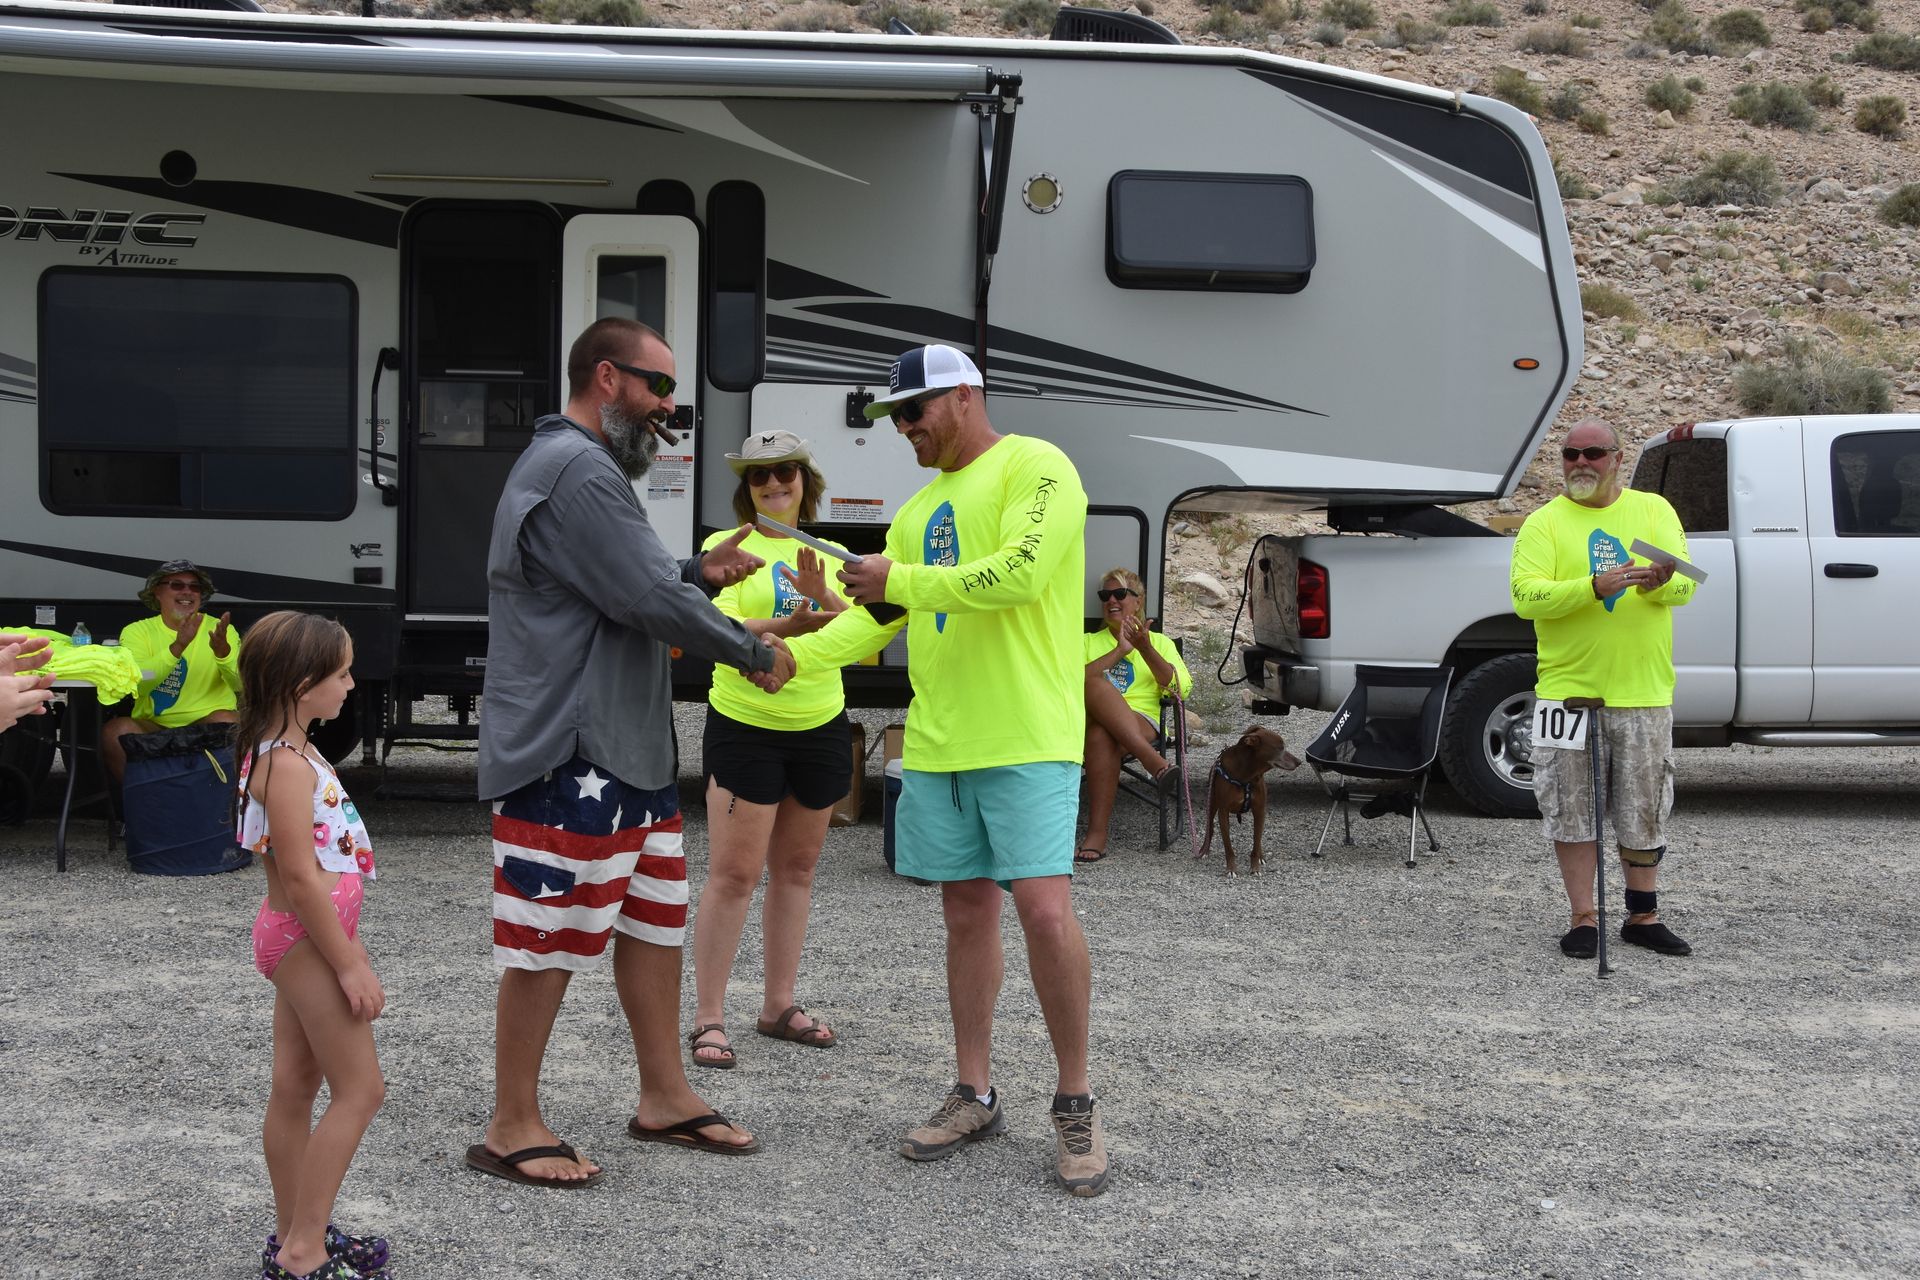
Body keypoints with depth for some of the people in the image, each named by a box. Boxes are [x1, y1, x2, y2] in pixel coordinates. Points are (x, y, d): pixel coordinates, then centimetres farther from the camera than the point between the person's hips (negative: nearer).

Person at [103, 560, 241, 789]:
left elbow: (240, 684, -11)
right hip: (152, 725, 0)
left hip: (206, 722, 0)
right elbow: (134, 683, -15)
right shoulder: (137, 632, 4)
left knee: (224, 722, -32)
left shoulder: (219, 630, 5)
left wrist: (222, 650, -31)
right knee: (115, 731, -28)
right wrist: (178, 647, -27)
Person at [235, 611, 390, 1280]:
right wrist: (350, 964, -19)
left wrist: (347, 945, 21)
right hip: (309, 939, -10)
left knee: (296, 1087, 15)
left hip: (301, 938, 10)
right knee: (360, 1090, -5)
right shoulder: (287, 764, -22)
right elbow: (300, 877, -24)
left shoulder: (288, 752, 11)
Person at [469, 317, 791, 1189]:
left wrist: (698, 574, 5)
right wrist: (755, 653, -8)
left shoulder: (588, 466, 19)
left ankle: (665, 1097, 27)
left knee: (655, 920, 16)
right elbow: (648, 600, -20)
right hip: (569, 756, -11)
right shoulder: (577, 471, -17)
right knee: (549, 942, -3)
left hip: (625, 749, 11)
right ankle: (512, 1129, 6)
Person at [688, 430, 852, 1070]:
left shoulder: (830, 555, 9)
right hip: (745, 725, -5)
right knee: (733, 874, -8)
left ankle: (779, 1004, 23)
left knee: (796, 869, 12)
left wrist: (822, 598, -23)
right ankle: (708, 1018, -2)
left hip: (820, 726, 5)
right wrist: (785, 627, -34)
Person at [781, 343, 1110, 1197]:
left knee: (1044, 908, -14)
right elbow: (876, 616, 18)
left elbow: (1018, 575, -20)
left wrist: (902, 579, -14)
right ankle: (975, 1097, 20)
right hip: (937, 741, 7)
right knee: (966, 913, 11)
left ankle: (1075, 1104, 1)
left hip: (1028, 739, -7)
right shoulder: (920, 509, 19)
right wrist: (793, 654, 3)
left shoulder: (1037, 469, -6)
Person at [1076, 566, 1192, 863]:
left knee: (1101, 735, -40)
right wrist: (1120, 651, -4)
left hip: (1141, 721, -1)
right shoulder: (1089, 641, 28)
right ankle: (1152, 761, -49)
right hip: (1089, 715, 2)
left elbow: (1181, 688, 5)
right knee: (1094, 683, -37)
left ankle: (1097, 834, -45)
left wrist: (1145, 650, -6)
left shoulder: (1159, 642, 24)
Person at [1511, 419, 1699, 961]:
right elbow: (1526, 595, -12)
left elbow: (1686, 585, 0)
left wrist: (1660, 584, -24)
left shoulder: (1654, 510, 9)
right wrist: (1595, 587, -25)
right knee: (1572, 808, 1)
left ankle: (1642, 916, 21)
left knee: (1644, 812, 8)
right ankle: (1583, 919, 10)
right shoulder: (1544, 523, 1)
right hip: (1568, 687, -2)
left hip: (1642, 690, 2)